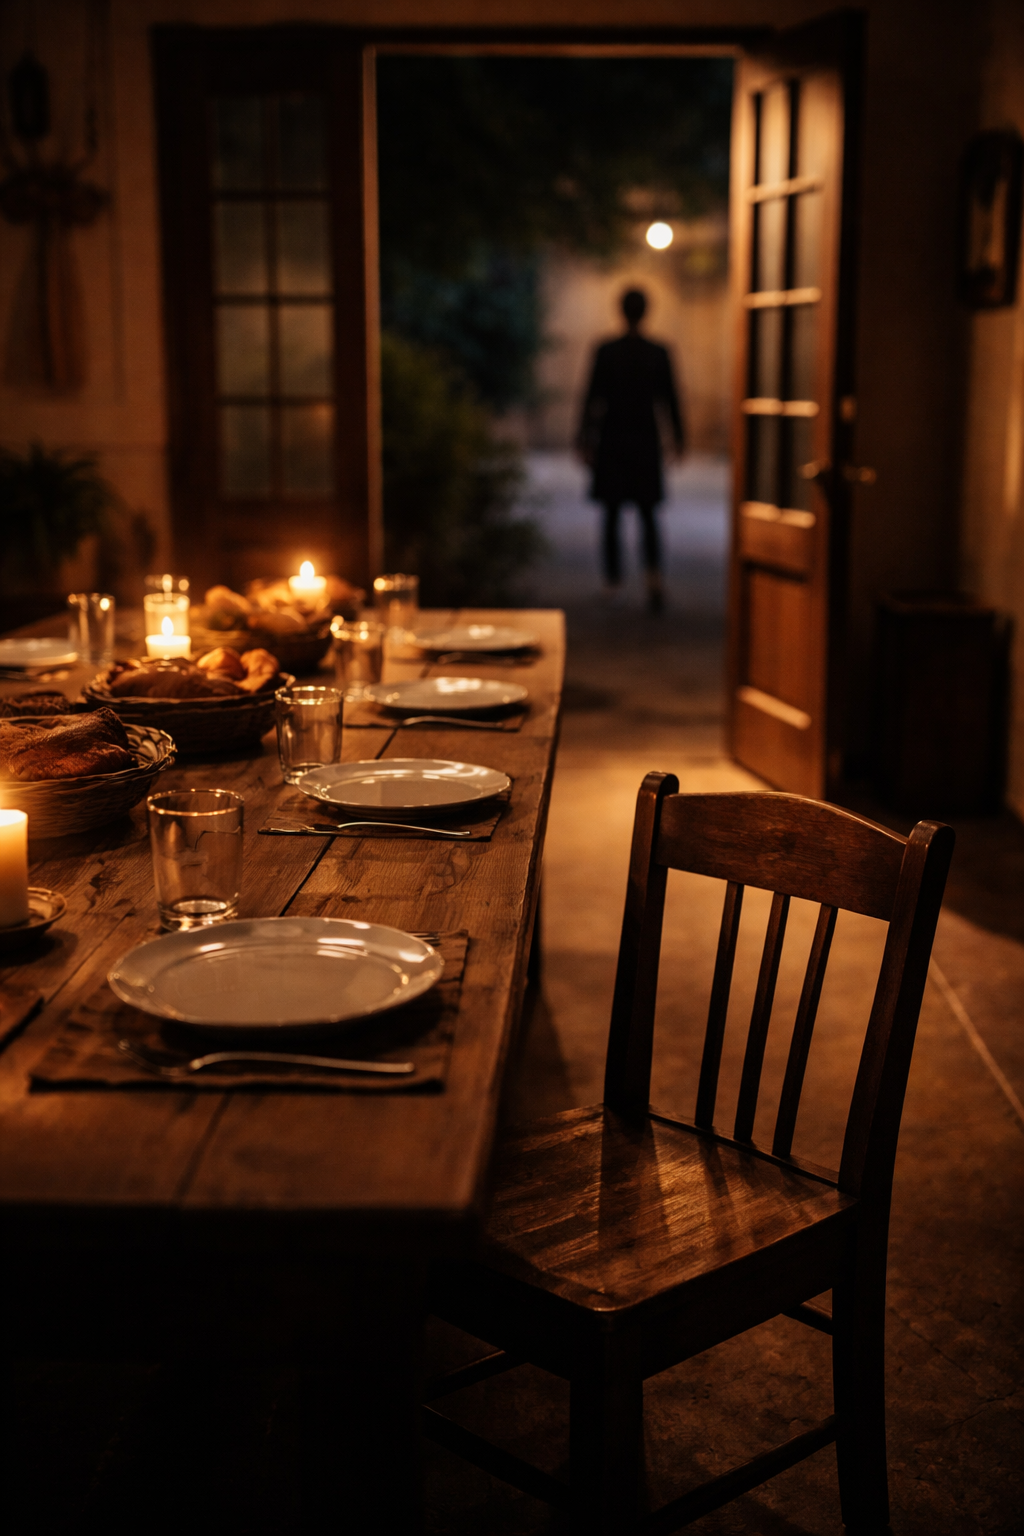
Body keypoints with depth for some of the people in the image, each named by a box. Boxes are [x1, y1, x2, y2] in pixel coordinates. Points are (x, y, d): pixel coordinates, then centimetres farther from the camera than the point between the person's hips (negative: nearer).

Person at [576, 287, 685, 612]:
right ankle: (654, 576, -14)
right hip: (646, 439, 1)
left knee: (612, 512, 12)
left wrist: (585, 441, -1)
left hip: (612, 439, -1)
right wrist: (678, 437, 13)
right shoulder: (659, 353, -4)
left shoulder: (605, 352, -8)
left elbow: (593, 399, -7)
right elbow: (670, 399, 1)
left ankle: (613, 577, 18)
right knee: (648, 515, 6)